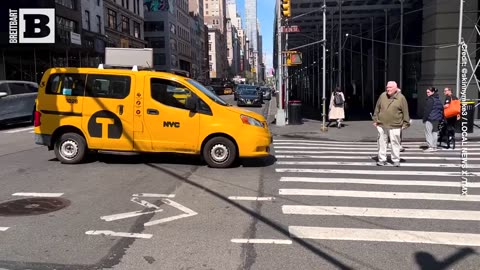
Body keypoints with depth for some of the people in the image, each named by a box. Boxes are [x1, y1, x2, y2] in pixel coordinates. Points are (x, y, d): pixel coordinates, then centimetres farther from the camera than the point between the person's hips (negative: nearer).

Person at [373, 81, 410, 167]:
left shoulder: (401, 98, -1)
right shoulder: (382, 96, 7)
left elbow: (405, 112, 1)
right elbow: (377, 109, 13)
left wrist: (405, 123, 0)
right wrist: (375, 120, 11)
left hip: (395, 126, -3)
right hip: (381, 125, 3)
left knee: (395, 143, 1)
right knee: (382, 142, 7)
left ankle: (396, 160, 12)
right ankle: (382, 159, 17)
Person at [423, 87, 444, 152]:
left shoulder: (430, 100, -14)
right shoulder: (438, 99, 14)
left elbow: (427, 110, -15)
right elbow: (442, 108, 19)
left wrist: (424, 119, -10)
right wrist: (441, 118, 22)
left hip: (430, 118, -9)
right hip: (437, 119, 9)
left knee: (428, 132, -5)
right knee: (435, 132, 13)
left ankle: (431, 147, -9)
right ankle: (434, 147, 15)